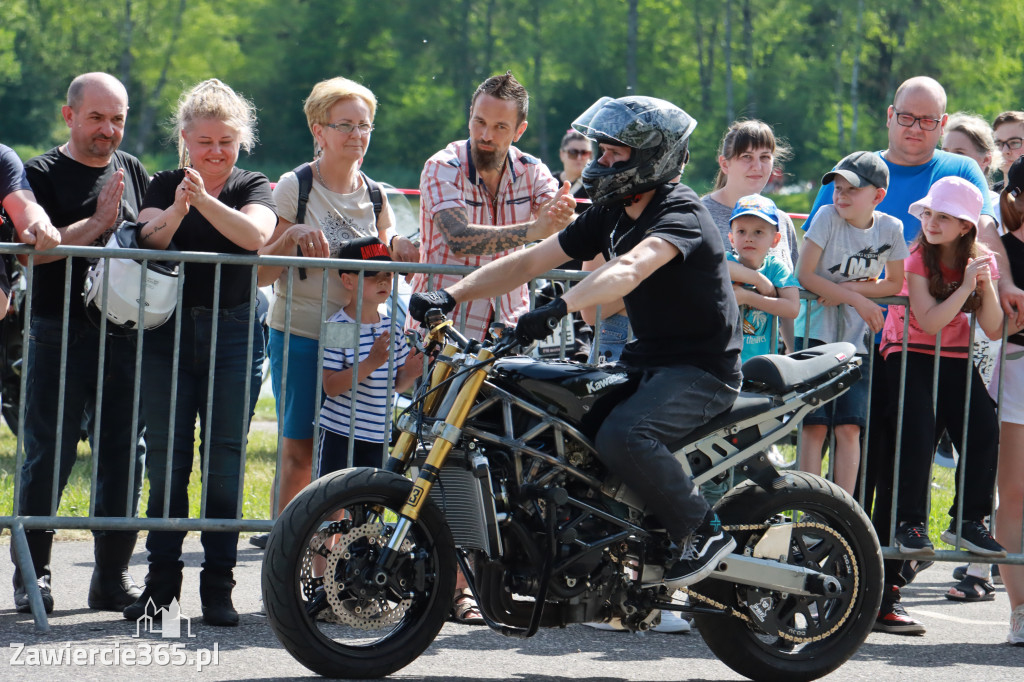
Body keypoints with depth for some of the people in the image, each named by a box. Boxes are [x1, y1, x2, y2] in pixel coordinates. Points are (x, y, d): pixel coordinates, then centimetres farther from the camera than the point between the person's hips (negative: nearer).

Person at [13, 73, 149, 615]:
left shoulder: (133, 172, 14)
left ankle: (112, 577, 11)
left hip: (124, 337, 4)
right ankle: (33, 574, 8)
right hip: (59, 339, -4)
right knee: (48, 458, -2)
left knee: (125, 456, 3)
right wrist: (98, 223, -18)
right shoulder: (42, 174, -2)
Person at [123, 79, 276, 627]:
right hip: (170, 331, 1)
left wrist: (204, 200, -26)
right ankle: (162, 577, 7)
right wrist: (175, 211, -27)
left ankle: (218, 582, 3)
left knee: (224, 460, -2)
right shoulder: (164, 186, 9)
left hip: (234, 331, -1)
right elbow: (147, 242, -8)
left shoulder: (253, 187, 5)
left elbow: (256, 236, -15)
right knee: (166, 458, 0)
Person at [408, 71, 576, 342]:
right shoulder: (442, 169, -8)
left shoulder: (532, 172, 3)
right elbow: (458, 238, -25)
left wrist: (563, 217, -36)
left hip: (509, 323, 3)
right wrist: (532, 231, -38)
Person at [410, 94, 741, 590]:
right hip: (644, 361, 9)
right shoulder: (610, 214, 10)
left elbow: (629, 269, -38)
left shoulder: (680, 213, -18)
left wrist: (560, 307, -53)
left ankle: (704, 531, -15)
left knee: (620, 436, -33)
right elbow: (530, 261, 8)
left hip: (701, 372, -9)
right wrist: (452, 295, -5)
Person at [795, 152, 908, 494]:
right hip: (816, 330, -2)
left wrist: (847, 290, -10)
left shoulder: (891, 229, -2)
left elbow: (894, 284, 5)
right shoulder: (827, 217, -9)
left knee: (849, 428, -1)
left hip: (857, 337, 2)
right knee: (814, 426, -6)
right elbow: (804, 274, -12)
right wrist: (857, 299, -15)